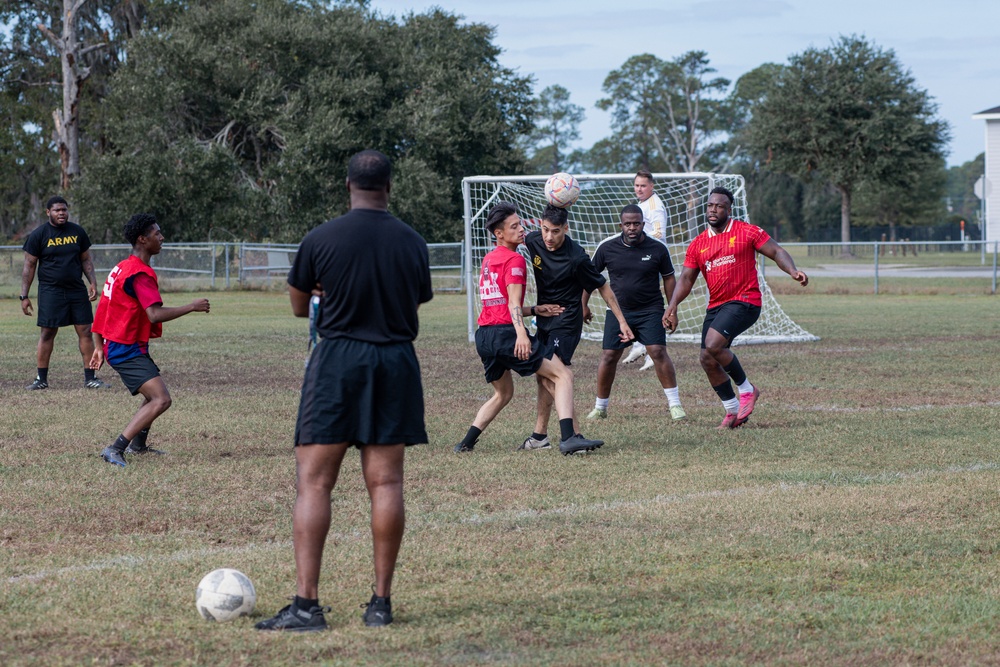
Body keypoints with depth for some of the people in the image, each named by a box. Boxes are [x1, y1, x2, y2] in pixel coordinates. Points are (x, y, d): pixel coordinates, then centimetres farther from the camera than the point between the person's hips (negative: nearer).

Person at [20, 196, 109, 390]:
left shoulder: (77, 232, 7)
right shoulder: (38, 235, -2)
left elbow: (86, 259, 16)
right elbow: (29, 266, 0)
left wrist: (93, 282, 2)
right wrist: (24, 296, -4)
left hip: (77, 290, 3)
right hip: (50, 291, -3)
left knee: (85, 331, 0)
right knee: (47, 333, -2)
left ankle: (90, 377, 6)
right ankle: (41, 379, 6)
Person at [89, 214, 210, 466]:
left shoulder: (123, 268, 13)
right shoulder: (141, 274, -19)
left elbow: (103, 308, 18)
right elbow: (155, 314, -29)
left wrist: (99, 347, 23)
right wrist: (191, 307, -19)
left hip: (117, 347, 11)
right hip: (128, 350, -11)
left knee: (155, 395, 29)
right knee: (161, 400, -20)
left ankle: (137, 445, 39)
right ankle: (115, 450, -25)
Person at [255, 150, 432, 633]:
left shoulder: (321, 239, -5)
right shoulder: (413, 243, 3)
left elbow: (298, 306, 6)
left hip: (337, 362, -3)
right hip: (396, 362, 3)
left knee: (313, 483, -2)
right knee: (385, 483, 5)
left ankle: (306, 604, -9)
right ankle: (381, 602, 6)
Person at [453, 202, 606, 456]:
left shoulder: (488, 259, 21)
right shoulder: (514, 259, -4)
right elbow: (513, 302, -18)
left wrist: (535, 310, 22)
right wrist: (521, 334, -30)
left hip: (483, 336, 9)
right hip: (505, 333, -9)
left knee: (503, 393, 27)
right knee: (562, 375, -6)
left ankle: (466, 443, 18)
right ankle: (569, 437, -23)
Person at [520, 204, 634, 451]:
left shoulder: (576, 258, -23)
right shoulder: (532, 241, -7)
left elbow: (602, 286, -12)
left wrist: (622, 321, -10)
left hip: (566, 322, -7)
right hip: (544, 319, 7)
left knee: (550, 377, -17)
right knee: (542, 375, 13)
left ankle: (574, 435, -17)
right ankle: (540, 435, 24)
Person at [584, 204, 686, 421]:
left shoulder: (657, 249, -6)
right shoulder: (607, 247, -3)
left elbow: (669, 278, 4)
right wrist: (583, 306, 7)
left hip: (650, 311, -2)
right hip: (618, 311, 2)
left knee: (658, 351, -15)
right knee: (609, 357, -1)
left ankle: (675, 404, -7)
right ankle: (600, 407, 14)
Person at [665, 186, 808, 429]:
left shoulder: (747, 232, -1)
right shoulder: (698, 244, 12)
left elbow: (776, 252, 0)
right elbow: (686, 279, 12)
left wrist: (793, 271, -20)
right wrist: (672, 306, -3)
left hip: (744, 301, -7)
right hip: (716, 306, 7)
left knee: (713, 346, -25)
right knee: (707, 360, 0)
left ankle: (747, 389, -5)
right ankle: (733, 411, 16)